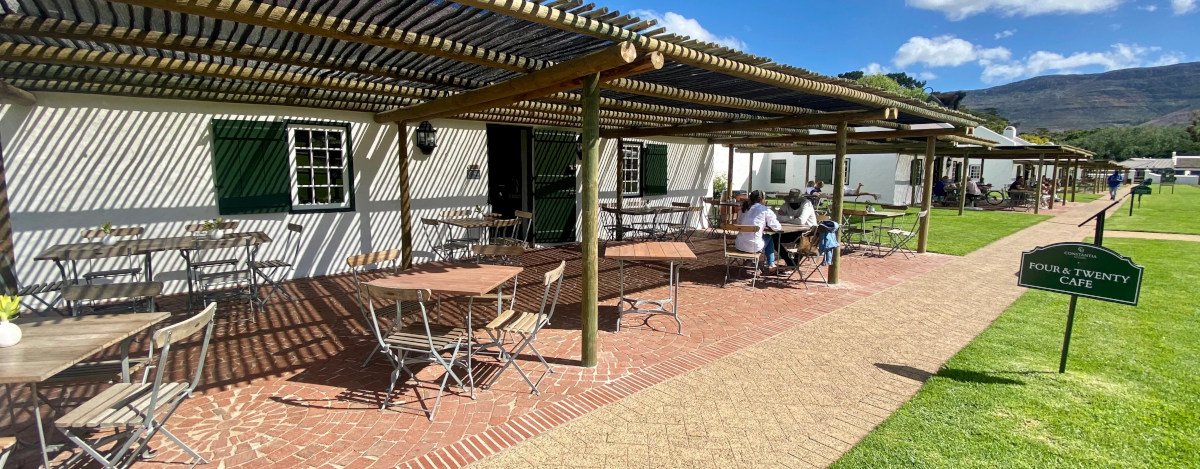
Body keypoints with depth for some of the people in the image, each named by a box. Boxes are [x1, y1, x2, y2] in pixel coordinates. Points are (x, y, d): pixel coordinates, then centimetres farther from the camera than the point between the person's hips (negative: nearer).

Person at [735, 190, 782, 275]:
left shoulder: (745, 209, 9)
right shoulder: (765, 210, -4)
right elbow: (777, 227, -2)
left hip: (739, 246, 5)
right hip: (754, 246, -5)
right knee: (769, 237, 27)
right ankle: (771, 266, 32)